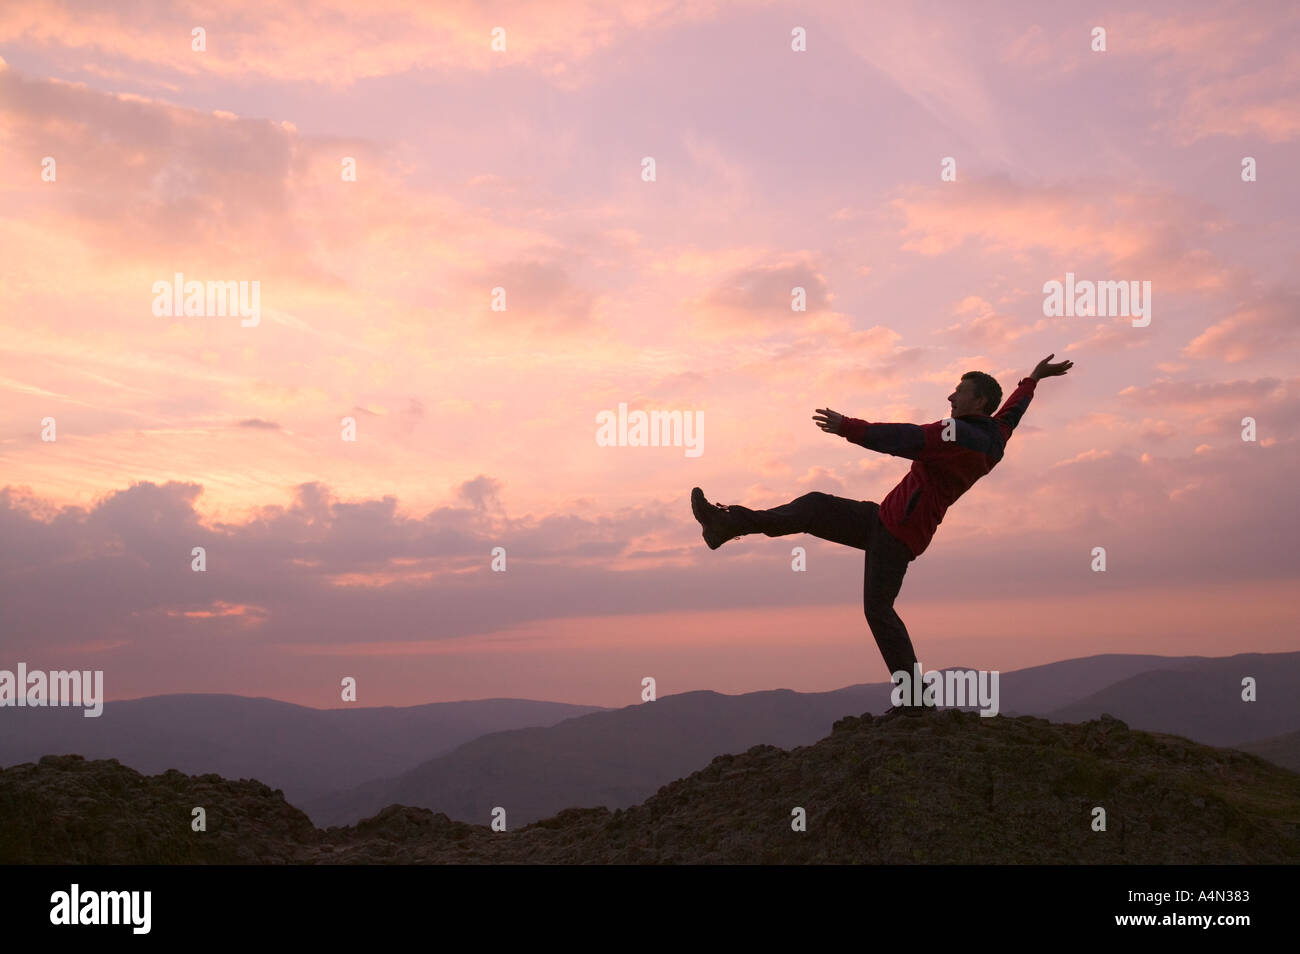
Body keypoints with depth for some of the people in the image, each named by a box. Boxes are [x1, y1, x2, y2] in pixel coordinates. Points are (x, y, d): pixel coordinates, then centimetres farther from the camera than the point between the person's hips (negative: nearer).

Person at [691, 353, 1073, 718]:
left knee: (878, 610, -10)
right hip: (890, 521, 10)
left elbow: (906, 439, -29)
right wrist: (1033, 378, 53)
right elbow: (1012, 410, 35)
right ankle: (731, 523, 0)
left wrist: (847, 427, -32)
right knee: (815, 506, 5)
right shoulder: (993, 439, 14)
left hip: (897, 530, -10)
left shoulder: (960, 433, -16)